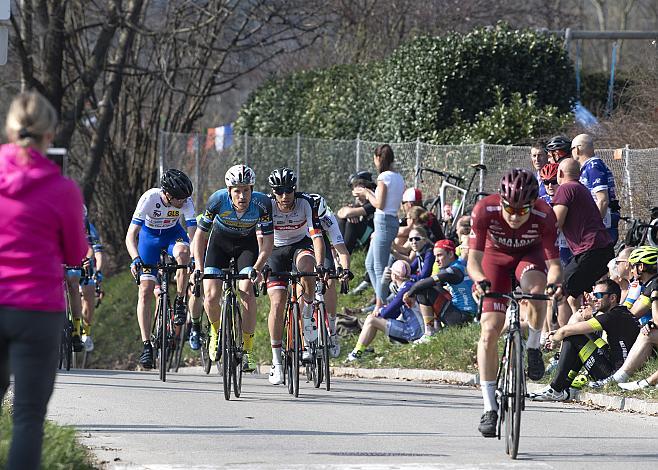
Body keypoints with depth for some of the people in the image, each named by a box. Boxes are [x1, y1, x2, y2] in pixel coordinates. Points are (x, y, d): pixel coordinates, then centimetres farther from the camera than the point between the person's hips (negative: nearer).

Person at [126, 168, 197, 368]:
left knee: (183, 252, -36)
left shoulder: (186, 202, -27)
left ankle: (180, 303, -16)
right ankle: (146, 345, -5)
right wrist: (135, 259, -49)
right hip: (149, 235, -1)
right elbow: (131, 236, -33)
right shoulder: (149, 199, -32)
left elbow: (194, 233, -29)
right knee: (146, 291, -9)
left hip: (173, 234, 1)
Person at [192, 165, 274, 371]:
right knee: (211, 296, -14)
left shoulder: (262, 204, -31)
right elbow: (200, 235, -18)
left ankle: (247, 350, -11)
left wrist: (257, 268, -40)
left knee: (246, 290, -22)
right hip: (220, 240, 0)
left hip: (248, 242, 0)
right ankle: (216, 331, 20)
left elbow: (267, 243, -25)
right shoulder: (217, 200, -31)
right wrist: (199, 269, -26)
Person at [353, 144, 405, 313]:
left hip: (384, 221, -9)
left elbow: (379, 204, -15)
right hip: (393, 221, 9)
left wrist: (367, 193, 0)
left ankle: (380, 305, -3)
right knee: (370, 264, 16)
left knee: (379, 267, -5)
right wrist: (369, 193, 18)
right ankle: (381, 300, 16)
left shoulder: (384, 177, -13)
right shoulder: (398, 177, 13)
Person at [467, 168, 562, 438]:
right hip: (496, 256, 1)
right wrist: (480, 280, -54)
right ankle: (489, 408, -3)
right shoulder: (485, 210, -33)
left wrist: (554, 282, -51)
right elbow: (473, 259, -33)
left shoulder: (544, 216, -32)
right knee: (489, 330, -12)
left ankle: (533, 348, -9)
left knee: (536, 288, -37)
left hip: (529, 255, -1)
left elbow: (554, 263, -29)